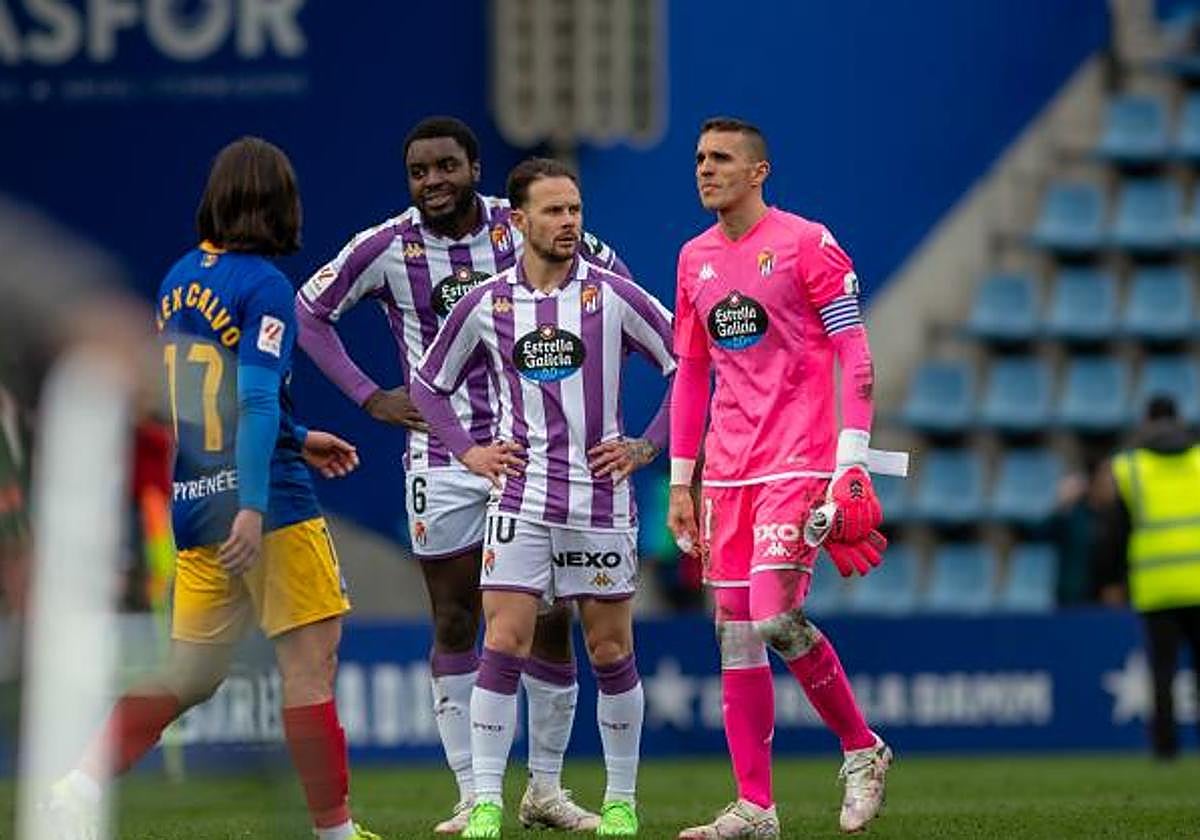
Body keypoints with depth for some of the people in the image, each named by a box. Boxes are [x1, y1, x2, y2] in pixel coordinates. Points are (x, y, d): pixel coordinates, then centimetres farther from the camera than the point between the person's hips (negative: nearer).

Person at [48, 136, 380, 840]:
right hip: (269, 502, -8)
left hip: (192, 507, 8)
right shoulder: (265, 286, -11)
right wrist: (253, 505, -26)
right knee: (312, 660, 1)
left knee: (190, 674, 10)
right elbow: (257, 400, -20)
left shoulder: (179, 280, 12)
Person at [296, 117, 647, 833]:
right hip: (443, 458, -1)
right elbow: (310, 311, 8)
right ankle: (472, 797, 6)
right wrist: (369, 397, 2)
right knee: (455, 624, 1)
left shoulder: (522, 228, -3)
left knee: (553, 620, 2)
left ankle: (546, 788, 14)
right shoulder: (387, 248, -4)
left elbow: (609, 271, 13)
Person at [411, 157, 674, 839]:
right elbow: (430, 384, 17)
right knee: (504, 646, -9)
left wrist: (647, 446, -2)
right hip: (521, 497, 1)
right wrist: (468, 451, 6)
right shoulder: (486, 306, 2)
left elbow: (687, 365, 3)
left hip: (601, 498, -1)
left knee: (611, 653, 5)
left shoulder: (612, 296, -3)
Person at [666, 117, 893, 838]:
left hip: (798, 461, -6)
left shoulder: (807, 244, -4)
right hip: (729, 472, 6)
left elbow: (855, 355, -6)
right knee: (735, 635, 2)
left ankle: (863, 748, 3)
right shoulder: (696, 260, 14)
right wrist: (680, 480, 15)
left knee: (775, 618, -18)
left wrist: (851, 460, -13)